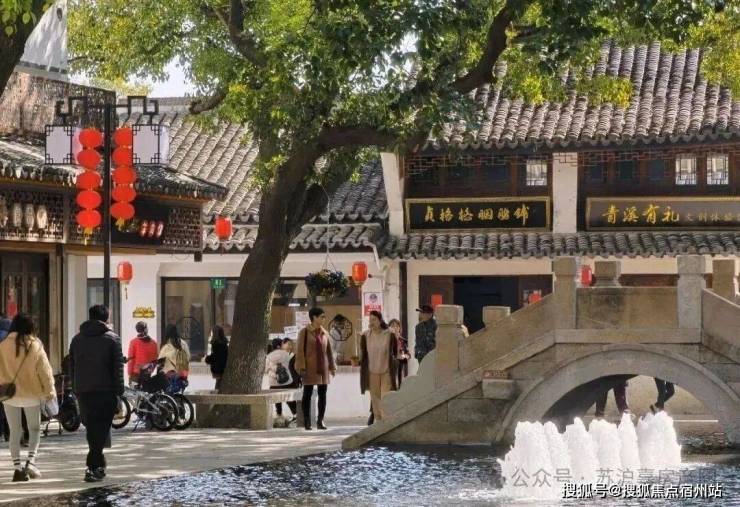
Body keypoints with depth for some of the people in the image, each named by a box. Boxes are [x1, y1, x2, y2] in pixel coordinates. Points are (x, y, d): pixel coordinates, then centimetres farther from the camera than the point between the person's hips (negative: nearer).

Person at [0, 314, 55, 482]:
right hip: (31, 394, -1)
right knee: (35, 429, 13)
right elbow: (44, 370, -5)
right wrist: (50, 391, 3)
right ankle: (31, 460, -6)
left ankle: (17, 467, 4)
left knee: (15, 431, 10)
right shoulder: (35, 346, -8)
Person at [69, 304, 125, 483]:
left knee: (91, 428, 16)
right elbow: (118, 368, -6)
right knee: (101, 429, -3)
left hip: (83, 391, 4)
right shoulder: (112, 339, -1)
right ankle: (93, 467, -14)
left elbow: (72, 367, 13)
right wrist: (119, 392, -4)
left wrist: (76, 391, 16)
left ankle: (98, 465, 22)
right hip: (105, 391, -4)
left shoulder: (77, 339, 12)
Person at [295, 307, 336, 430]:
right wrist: (302, 367, -14)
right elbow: (300, 351, -7)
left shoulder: (324, 333, 10)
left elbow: (329, 351, 13)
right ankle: (307, 421, 5)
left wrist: (332, 367, 9)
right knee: (307, 394, 1)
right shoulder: (305, 332, -4)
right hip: (310, 368, -5)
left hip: (323, 368, 5)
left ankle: (320, 420, 8)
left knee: (322, 394, 3)